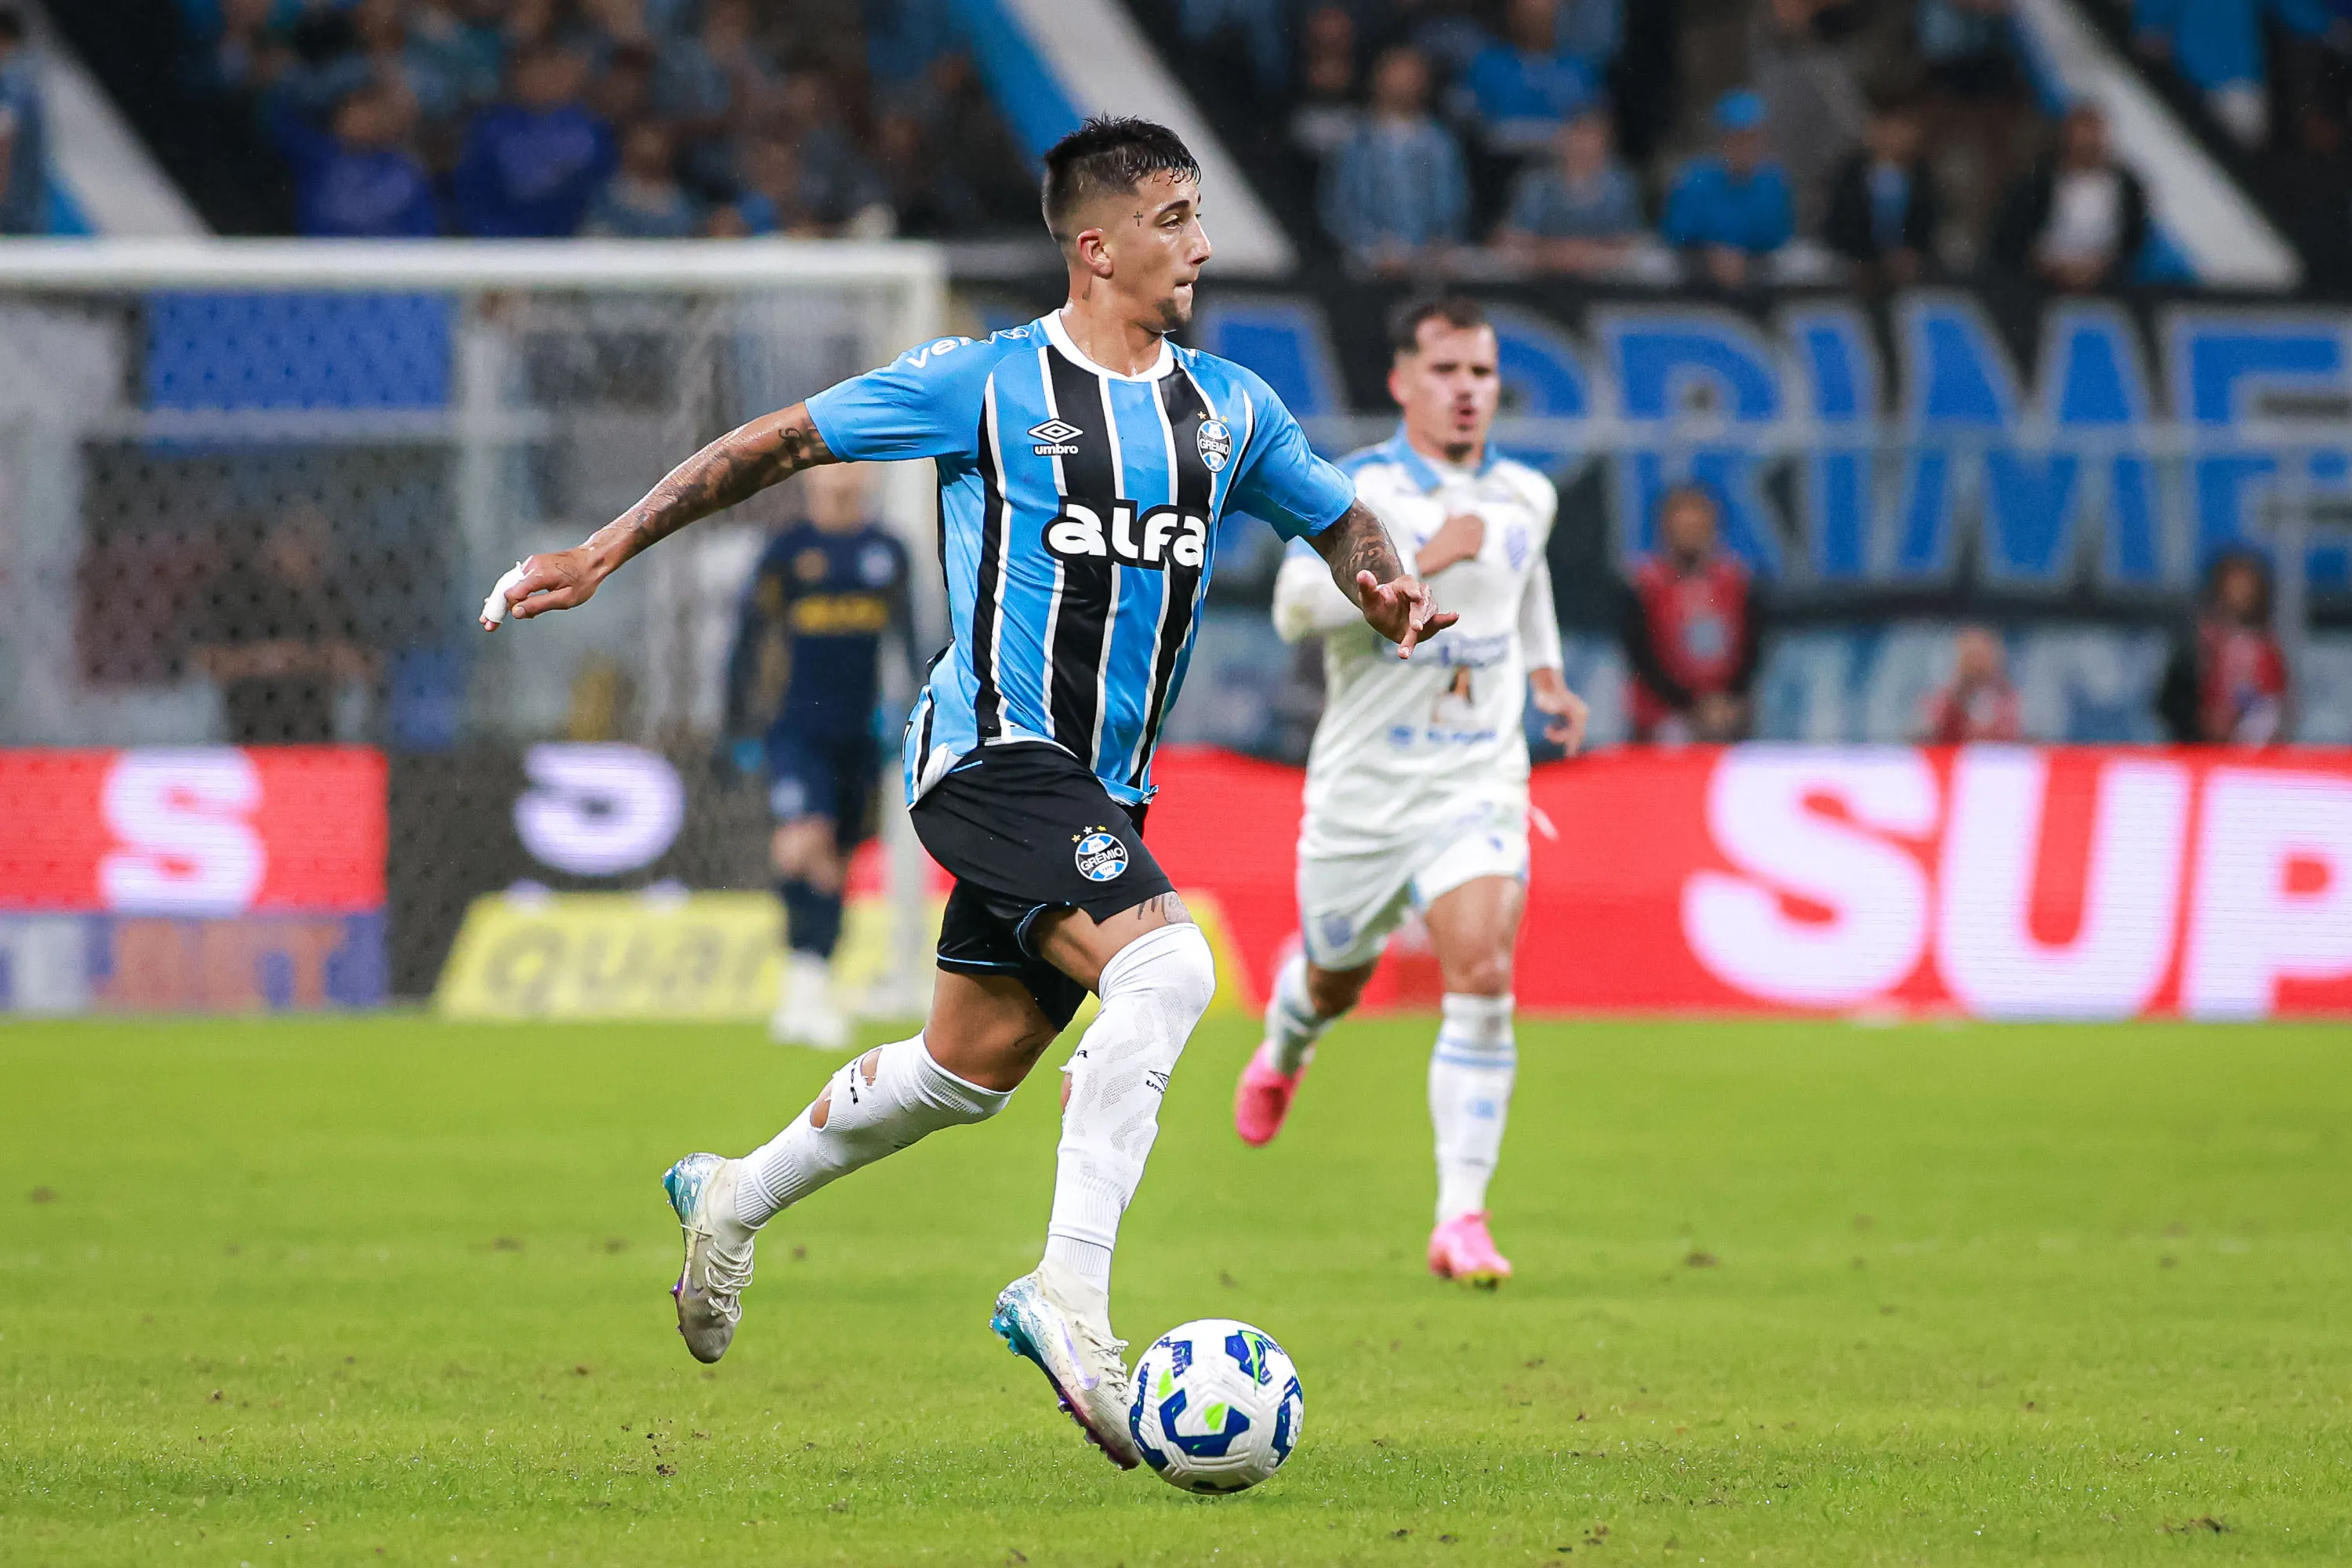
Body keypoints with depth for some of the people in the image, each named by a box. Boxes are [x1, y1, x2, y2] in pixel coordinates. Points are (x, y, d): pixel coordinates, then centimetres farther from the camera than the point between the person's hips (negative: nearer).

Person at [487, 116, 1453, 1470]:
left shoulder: (1228, 409, 11)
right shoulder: (986, 384, -5)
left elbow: (1342, 522, 22)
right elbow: (780, 445, 2)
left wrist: (1393, 591, -3)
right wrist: (608, 551, 2)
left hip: (1104, 792, 7)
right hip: (996, 752, -7)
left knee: (968, 1071, 14)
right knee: (1167, 967, -28)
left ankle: (732, 1201, 37)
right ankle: (1071, 1294, -27)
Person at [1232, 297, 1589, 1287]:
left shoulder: (1526, 497, 6)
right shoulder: (1358, 489, -12)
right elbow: (1295, 605, -27)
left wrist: (1546, 668, 21)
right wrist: (1419, 562, -34)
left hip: (1478, 786, 2)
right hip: (1362, 787, -2)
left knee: (1482, 974, -19)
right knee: (1335, 983, 16)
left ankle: (1462, 1220, -18)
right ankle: (1284, 1049, 56)